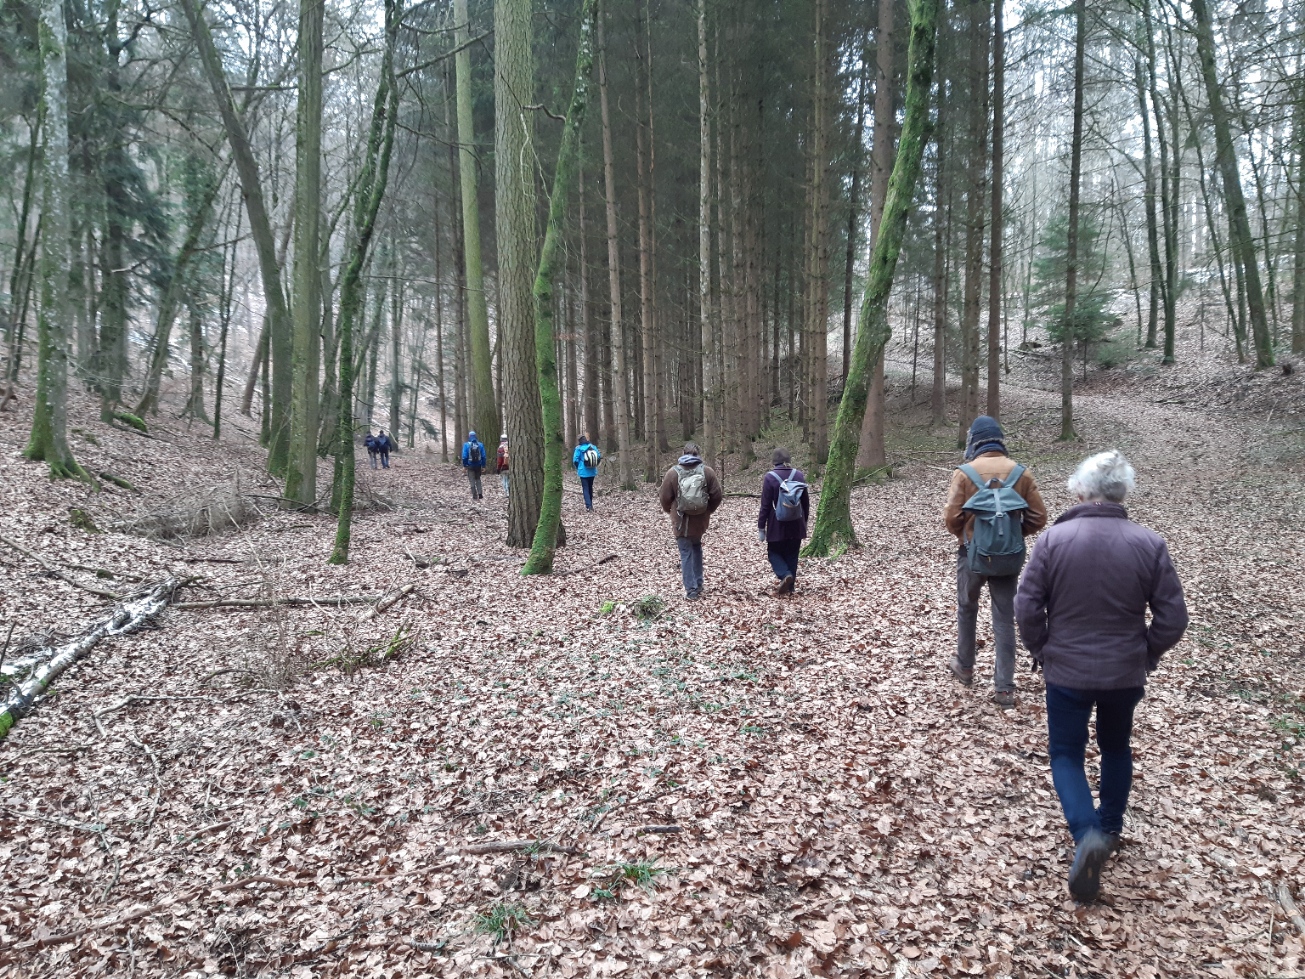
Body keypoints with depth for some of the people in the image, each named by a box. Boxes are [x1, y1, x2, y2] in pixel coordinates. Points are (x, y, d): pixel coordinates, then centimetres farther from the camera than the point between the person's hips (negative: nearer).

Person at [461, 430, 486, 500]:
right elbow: (483, 456, -1)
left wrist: (464, 466, -2)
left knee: (472, 481, 5)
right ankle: (480, 494, 5)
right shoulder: (480, 445, -2)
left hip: (470, 466, -2)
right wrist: (483, 466, 6)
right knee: (478, 479, 17)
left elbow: (464, 456, -9)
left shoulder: (466, 445, -9)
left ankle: (475, 496, 4)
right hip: (478, 465, 3)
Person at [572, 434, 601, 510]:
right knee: (590, 487, 18)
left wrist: (578, 468, 6)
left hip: (583, 472, -4)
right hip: (592, 471, 4)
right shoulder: (593, 447, 0)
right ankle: (590, 504, 27)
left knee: (585, 488, 0)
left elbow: (575, 460, -11)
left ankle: (588, 505, -10)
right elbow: (599, 457, 2)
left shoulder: (579, 448, -11)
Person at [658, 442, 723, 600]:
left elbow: (665, 498, -4)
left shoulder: (673, 472, -9)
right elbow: (717, 495, -3)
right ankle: (698, 584, 26)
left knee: (686, 554, 4)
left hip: (681, 521, -2)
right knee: (696, 547, 23)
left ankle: (691, 591, 2)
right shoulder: (707, 471, -5)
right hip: (701, 520, 3)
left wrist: (669, 511, 17)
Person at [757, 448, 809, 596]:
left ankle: (785, 575, -12)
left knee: (774, 552, 12)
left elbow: (765, 505, -11)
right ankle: (789, 587, 16)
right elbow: (806, 502, 8)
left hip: (777, 524, -4)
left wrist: (761, 527, -4)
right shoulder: (799, 475, 0)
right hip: (796, 524, 4)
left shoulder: (770, 477, -11)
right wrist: (805, 521, 21)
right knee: (791, 554, 14)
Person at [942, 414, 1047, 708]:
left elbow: (951, 518, -13)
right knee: (1005, 618, 7)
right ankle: (1004, 687, 8)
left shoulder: (965, 473, -11)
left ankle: (964, 667, 36)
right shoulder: (1021, 473, -3)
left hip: (972, 553, -2)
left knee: (967, 609, 20)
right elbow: (1038, 517, -2)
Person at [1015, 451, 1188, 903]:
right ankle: (1110, 829, 38)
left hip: (1066, 672, -2)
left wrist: (1042, 651, 4)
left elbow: (1027, 607, -12)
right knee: (1116, 748, 25)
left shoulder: (1054, 538, -14)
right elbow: (1173, 617, -6)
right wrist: (1147, 655, 11)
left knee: (1066, 753, 12)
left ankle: (1087, 834, -9)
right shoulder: (1150, 544, -9)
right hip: (1126, 674, 3)